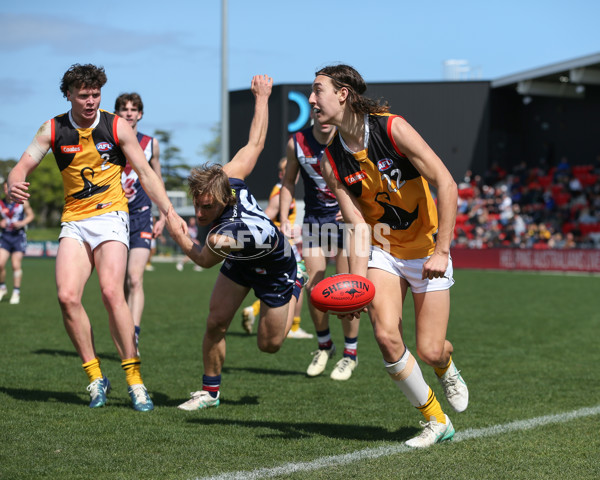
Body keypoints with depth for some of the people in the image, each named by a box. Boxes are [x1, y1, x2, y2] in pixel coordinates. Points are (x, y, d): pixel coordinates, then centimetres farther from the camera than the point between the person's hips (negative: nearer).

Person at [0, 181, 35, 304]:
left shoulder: (22, 202, 0)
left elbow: (31, 215, 7)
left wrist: (22, 223, -10)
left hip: (18, 236, -2)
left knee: (16, 265, -6)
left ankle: (16, 292, 4)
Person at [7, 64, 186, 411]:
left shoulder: (117, 127, -1)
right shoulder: (54, 130, 4)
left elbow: (145, 172, 0)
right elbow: (24, 165, 2)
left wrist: (170, 212, -11)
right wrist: (14, 184, -23)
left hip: (110, 215, -3)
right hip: (74, 221, 3)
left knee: (112, 292, -21)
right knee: (67, 296, -14)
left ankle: (135, 379, -14)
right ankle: (96, 378, 0)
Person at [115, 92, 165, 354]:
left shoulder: (151, 144, 8)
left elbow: (157, 182, 17)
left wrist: (162, 217, 11)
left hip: (141, 218, -1)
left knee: (135, 280, -17)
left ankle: (133, 335, -26)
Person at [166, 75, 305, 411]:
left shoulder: (224, 236, -45)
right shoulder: (228, 178, -29)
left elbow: (203, 260, -23)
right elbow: (256, 143, -18)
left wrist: (172, 225, -18)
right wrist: (262, 97, -8)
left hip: (276, 270, -6)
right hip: (241, 262, 6)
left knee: (270, 344, 9)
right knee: (216, 322, -5)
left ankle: (296, 288, 34)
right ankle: (211, 392, 10)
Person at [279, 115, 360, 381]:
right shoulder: (297, 143, -5)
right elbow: (289, 181, 9)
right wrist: (284, 218, 1)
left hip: (346, 219, -3)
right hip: (314, 219, 3)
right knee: (313, 288, -1)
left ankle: (350, 353, 10)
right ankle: (324, 345, 20)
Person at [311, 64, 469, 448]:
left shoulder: (392, 129, -18)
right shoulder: (333, 162, -5)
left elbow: (447, 185, -19)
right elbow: (357, 226, -7)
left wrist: (441, 251, -22)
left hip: (427, 250, -3)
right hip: (382, 251, 3)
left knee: (430, 351, -7)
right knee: (386, 335, -18)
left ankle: (447, 366, 35)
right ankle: (436, 421, 3)